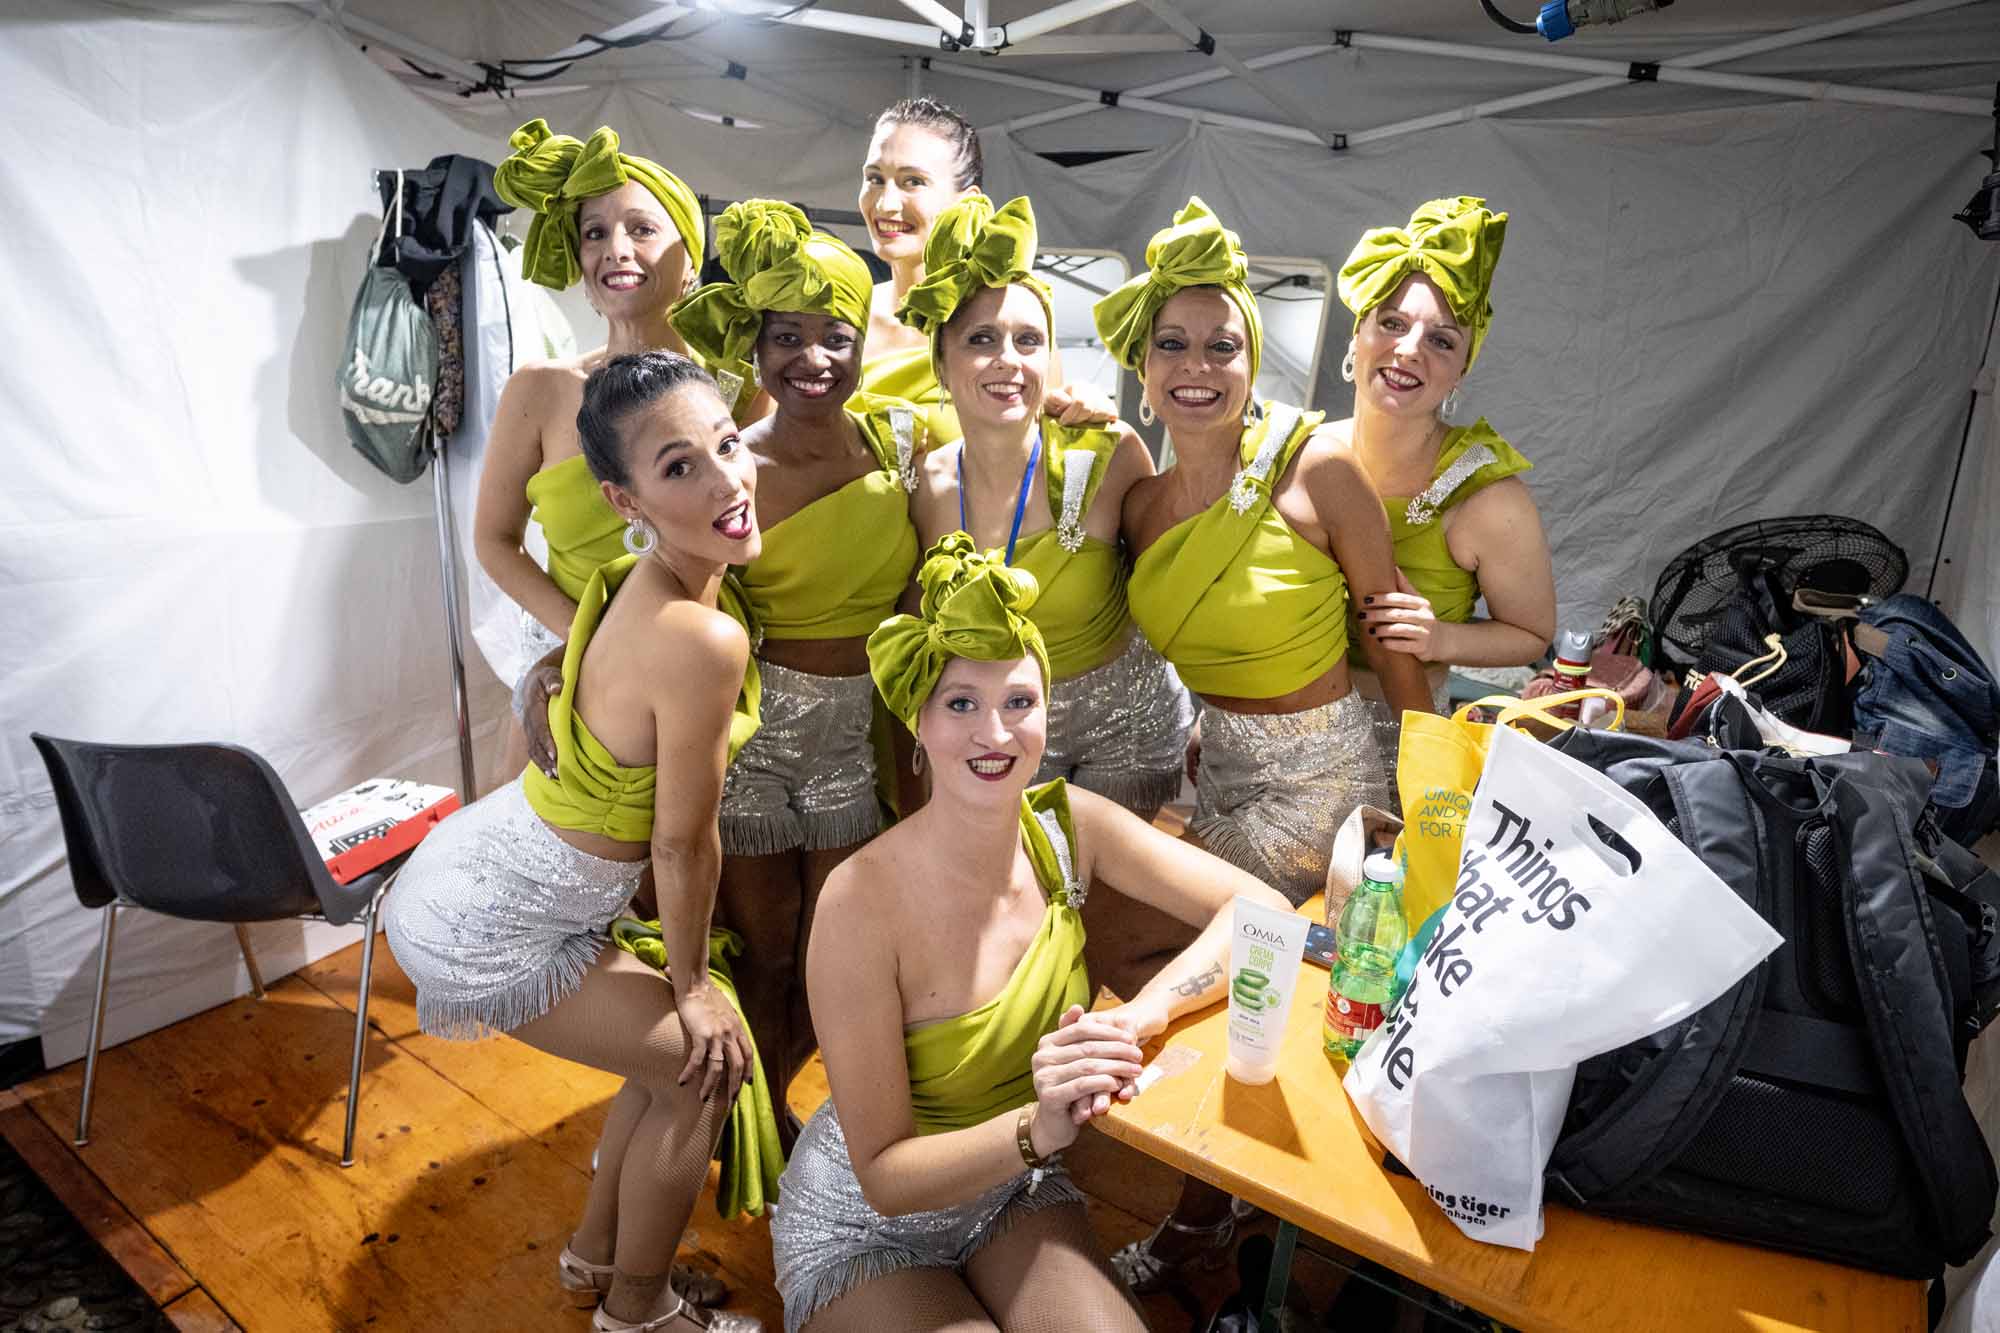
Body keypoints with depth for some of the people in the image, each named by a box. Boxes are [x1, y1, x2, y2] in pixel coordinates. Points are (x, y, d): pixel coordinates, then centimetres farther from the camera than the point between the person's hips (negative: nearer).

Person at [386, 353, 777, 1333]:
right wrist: (693, 981, -3)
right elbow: (682, 845, -20)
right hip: (486, 930, -8)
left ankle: (595, 1253, 44)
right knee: (707, 1062, 7)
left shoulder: (627, 584, -3)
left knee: (673, 1040, 21)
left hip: (471, 865, 8)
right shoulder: (702, 641, -31)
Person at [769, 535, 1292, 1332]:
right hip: (869, 1223, -3)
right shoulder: (863, 903, -28)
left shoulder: (1069, 826, -14)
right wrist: (1039, 1128, -40)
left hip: (1014, 1191, 4)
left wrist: (1138, 1017, -33)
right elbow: (885, 1175, -22)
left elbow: (1260, 907, -17)